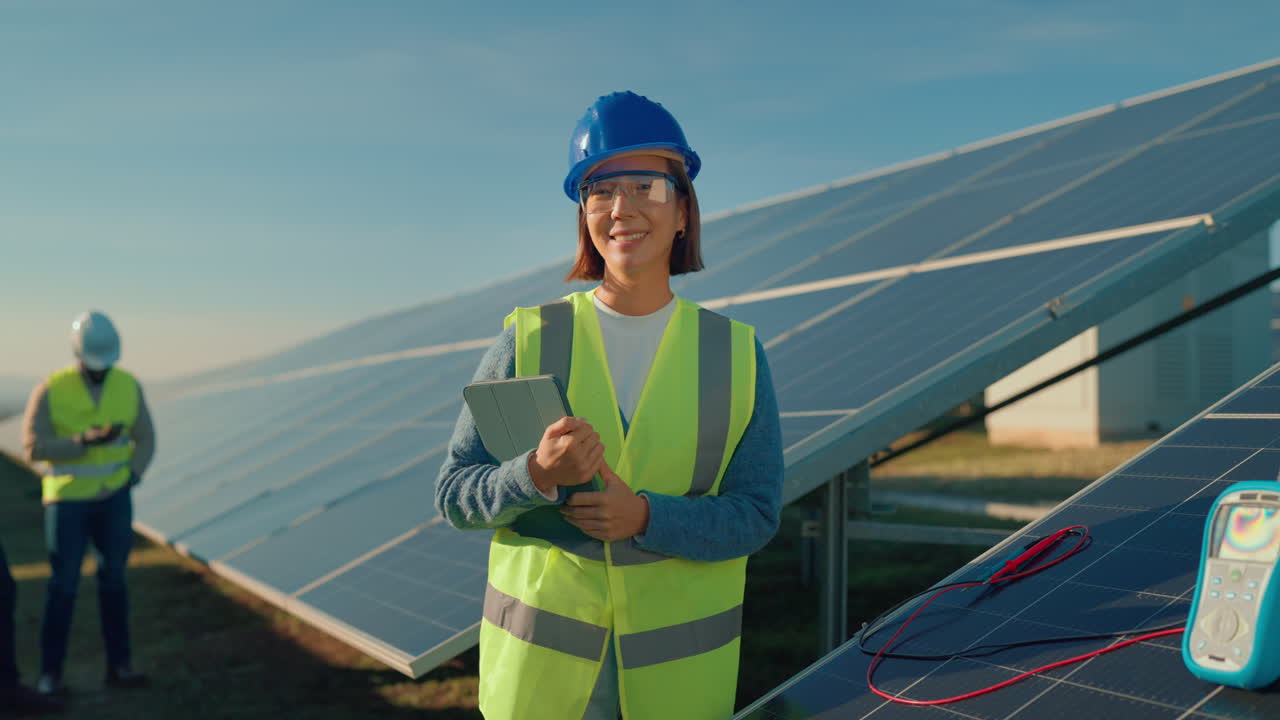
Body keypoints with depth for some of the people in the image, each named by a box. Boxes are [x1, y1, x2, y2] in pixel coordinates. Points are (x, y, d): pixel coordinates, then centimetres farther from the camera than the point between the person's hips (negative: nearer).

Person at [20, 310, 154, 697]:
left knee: (113, 580, 5)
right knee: (64, 585, -3)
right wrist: (86, 442, -31)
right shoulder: (49, 391, -13)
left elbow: (145, 439, 3)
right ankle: (50, 673, 8)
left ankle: (118, 665, 13)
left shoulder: (129, 386, -4)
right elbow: (33, 447, -18)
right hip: (67, 499, -3)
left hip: (113, 498, 3)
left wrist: (131, 477, -14)